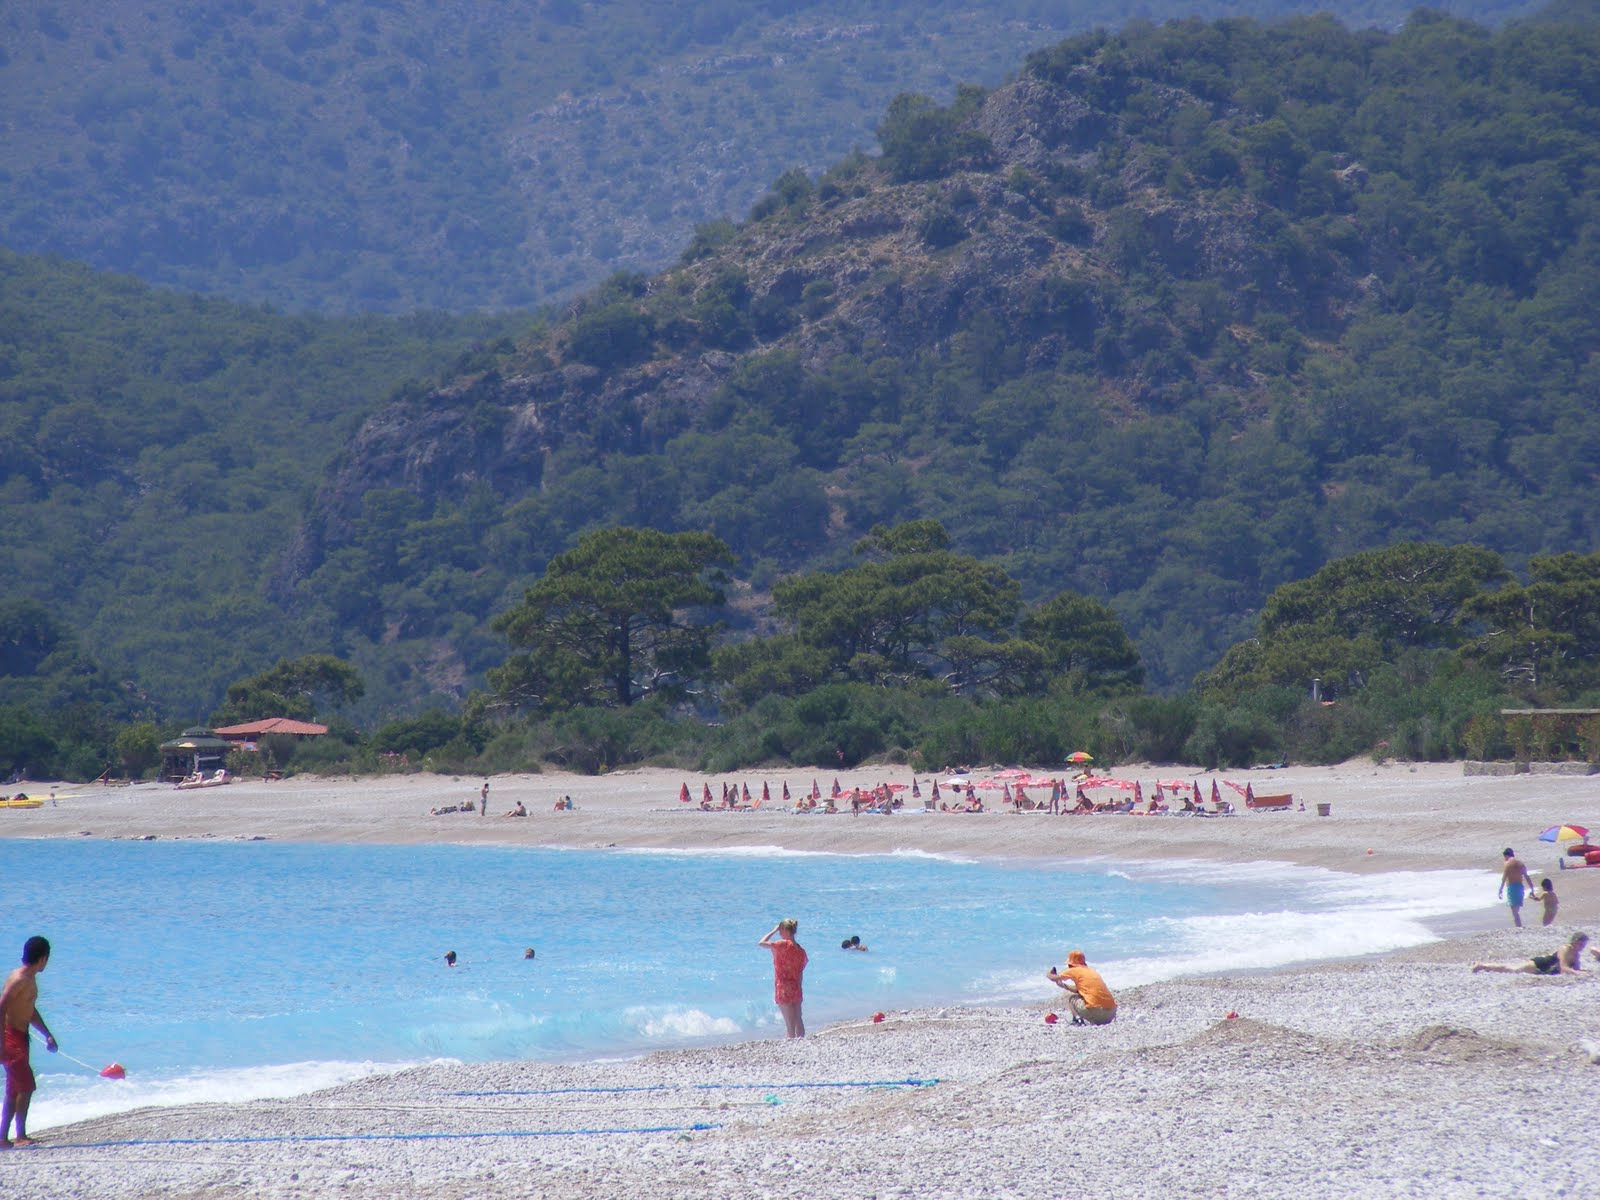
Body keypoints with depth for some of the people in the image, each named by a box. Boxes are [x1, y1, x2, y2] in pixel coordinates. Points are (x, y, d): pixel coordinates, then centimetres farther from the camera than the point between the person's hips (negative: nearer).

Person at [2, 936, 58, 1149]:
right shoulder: (19, 979, -17)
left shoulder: (30, 979, 14)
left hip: (20, 1037, 10)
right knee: (27, 1086, -11)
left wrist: (48, 1035, 28)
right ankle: (21, 1135, -7)